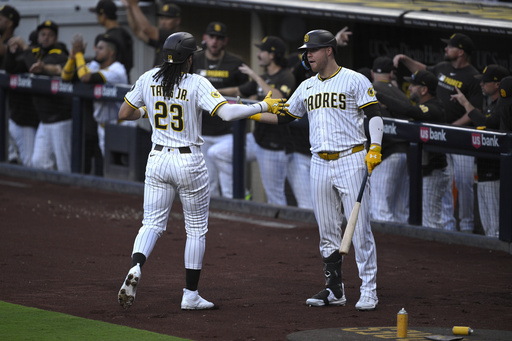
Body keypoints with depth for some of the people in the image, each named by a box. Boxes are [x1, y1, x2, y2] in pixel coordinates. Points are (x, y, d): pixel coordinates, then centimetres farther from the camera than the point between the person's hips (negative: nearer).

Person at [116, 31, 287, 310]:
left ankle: (136, 267, -23)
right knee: (196, 228, 10)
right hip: (189, 162, -3)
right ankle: (190, 295, 12)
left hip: (157, 159, 3)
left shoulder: (148, 79, -2)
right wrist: (263, 106, -15)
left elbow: (124, 113, 6)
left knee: (152, 223, 7)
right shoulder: (197, 84, -14)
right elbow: (227, 113, -25)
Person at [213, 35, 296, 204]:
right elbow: (238, 91, 25)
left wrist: (255, 76, -26)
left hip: (274, 145, -9)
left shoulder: (286, 77, -14)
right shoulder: (264, 78, 14)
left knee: (274, 194, -3)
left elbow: (278, 98, -33)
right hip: (257, 138, 9)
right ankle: (235, 198, 13)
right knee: (217, 152, 9)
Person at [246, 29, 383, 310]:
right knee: (327, 231, 8)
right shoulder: (307, 87, 15)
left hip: (351, 161, -6)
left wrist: (375, 148, -21)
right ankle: (334, 290, 15)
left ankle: (369, 291, -3)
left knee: (360, 229, -7)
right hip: (320, 164, 6)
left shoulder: (354, 81, -3)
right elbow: (283, 117, 20)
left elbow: (374, 114, -8)